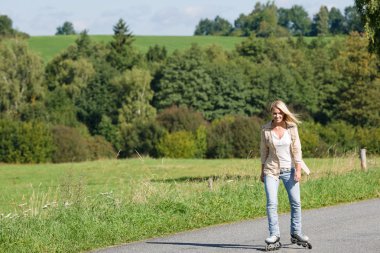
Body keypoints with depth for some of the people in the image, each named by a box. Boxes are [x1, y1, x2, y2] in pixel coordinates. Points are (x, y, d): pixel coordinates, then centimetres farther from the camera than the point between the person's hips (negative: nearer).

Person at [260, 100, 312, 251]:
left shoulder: (291, 127, -4)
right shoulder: (265, 129, -4)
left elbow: (296, 149, -4)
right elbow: (264, 151, 5)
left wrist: (298, 170, -9)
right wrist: (262, 171, 7)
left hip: (289, 169, 1)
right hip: (271, 170, -1)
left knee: (296, 202, 4)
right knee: (271, 203, -11)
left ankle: (296, 234, 18)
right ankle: (274, 237, -11)